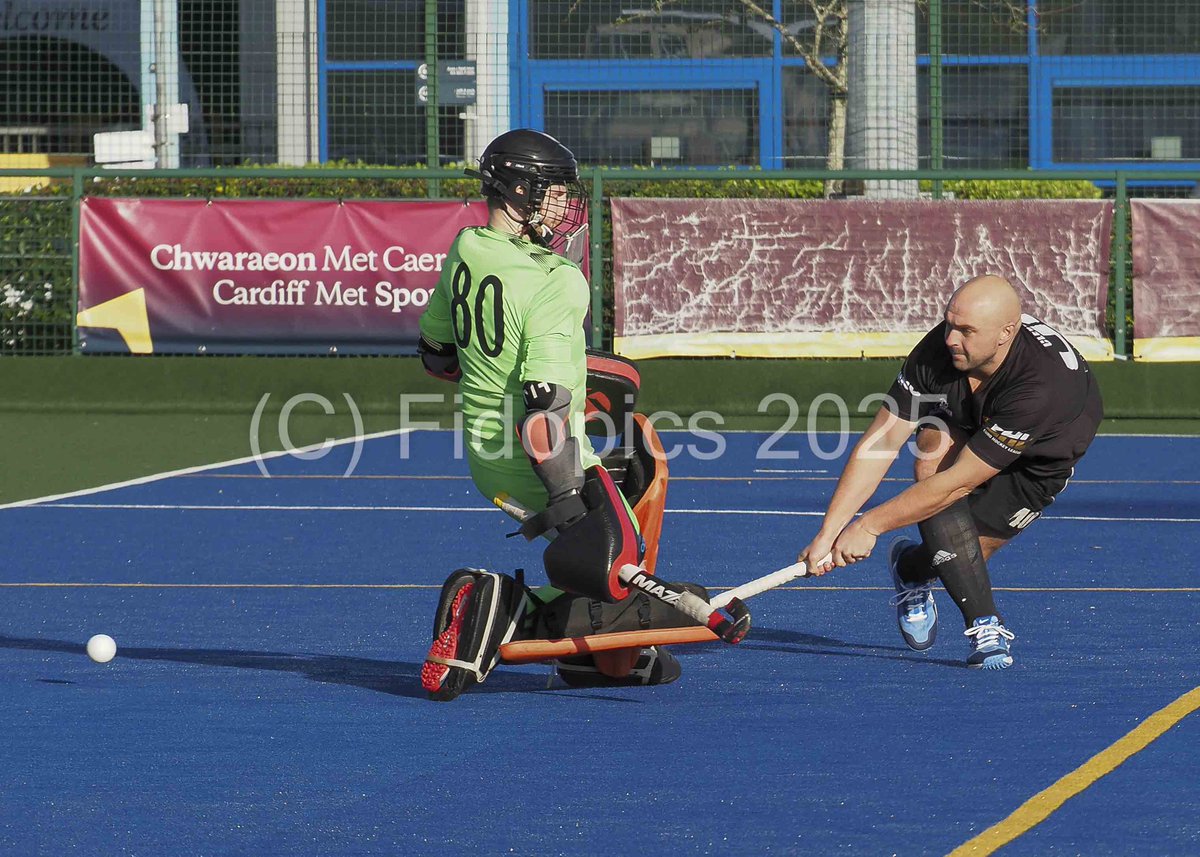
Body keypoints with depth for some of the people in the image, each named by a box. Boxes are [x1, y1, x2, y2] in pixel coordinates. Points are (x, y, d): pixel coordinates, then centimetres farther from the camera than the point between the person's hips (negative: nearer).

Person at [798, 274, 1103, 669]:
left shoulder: (1040, 387, -44)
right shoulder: (938, 349, -31)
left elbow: (958, 482, -39)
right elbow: (877, 445, -25)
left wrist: (869, 526, -34)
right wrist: (828, 533, -31)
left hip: (1044, 453, -3)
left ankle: (910, 568, 19)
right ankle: (986, 628, -23)